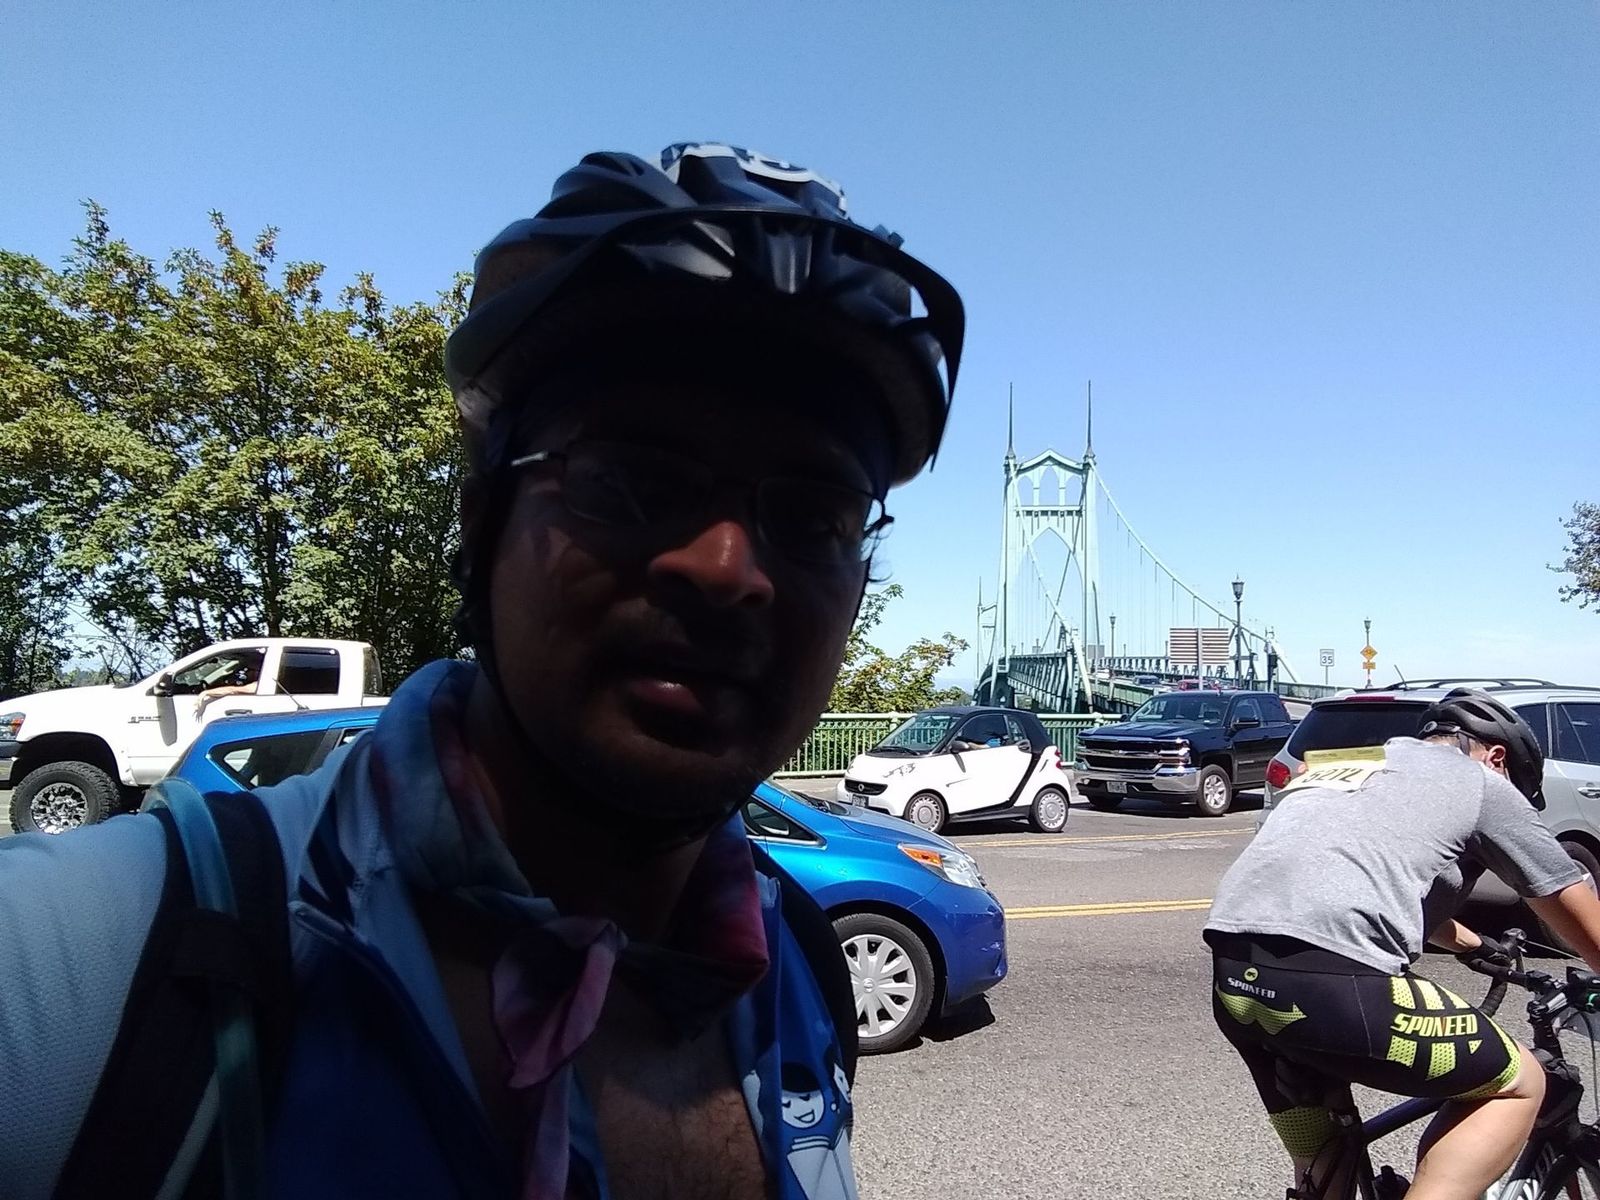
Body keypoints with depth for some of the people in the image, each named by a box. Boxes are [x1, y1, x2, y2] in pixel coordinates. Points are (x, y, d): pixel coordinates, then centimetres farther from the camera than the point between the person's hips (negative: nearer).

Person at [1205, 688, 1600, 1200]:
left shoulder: (1340, 769, 34)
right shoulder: (1481, 784, 16)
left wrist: (1478, 946, 65)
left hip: (1234, 980, 7)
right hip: (1332, 981, -7)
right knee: (1518, 1085, 17)